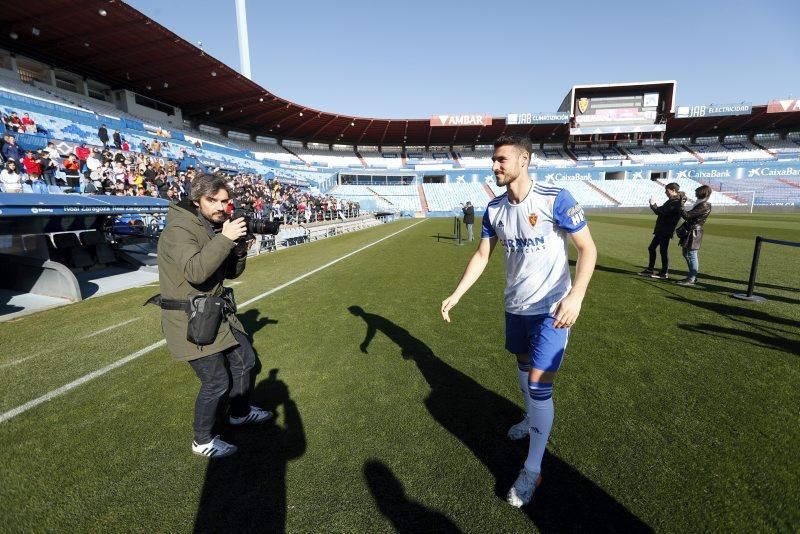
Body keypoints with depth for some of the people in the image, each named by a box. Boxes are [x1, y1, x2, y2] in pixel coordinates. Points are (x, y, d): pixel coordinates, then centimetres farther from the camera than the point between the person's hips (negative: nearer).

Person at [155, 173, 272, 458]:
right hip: (190, 319, -9)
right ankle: (203, 442, 23)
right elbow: (195, 272, -36)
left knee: (244, 359, 19)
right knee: (216, 382, -2)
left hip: (217, 313, 9)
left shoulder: (215, 227, 7)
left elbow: (231, 272, 9)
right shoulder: (178, 230, -19)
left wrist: (240, 250, -9)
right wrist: (225, 239, -35)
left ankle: (240, 413, 43)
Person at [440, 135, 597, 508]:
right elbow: (482, 255, 5)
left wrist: (575, 296, -30)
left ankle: (532, 470, 13)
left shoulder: (555, 199, -17)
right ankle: (532, 421, 51)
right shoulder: (494, 209, 0)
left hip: (551, 307, -6)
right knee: (523, 365, 23)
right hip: (515, 305, 6)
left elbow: (588, 248, -15)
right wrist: (456, 294, -2)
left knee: (539, 385, -5)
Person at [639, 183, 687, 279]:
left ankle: (664, 273, 5)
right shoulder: (672, 200, 16)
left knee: (663, 250, -4)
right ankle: (650, 270, 20)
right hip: (661, 229, 10)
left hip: (666, 231, -10)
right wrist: (654, 206, -1)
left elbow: (662, 212, -21)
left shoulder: (676, 202, -15)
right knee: (651, 248, 13)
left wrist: (653, 205, -10)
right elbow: (661, 211, 14)